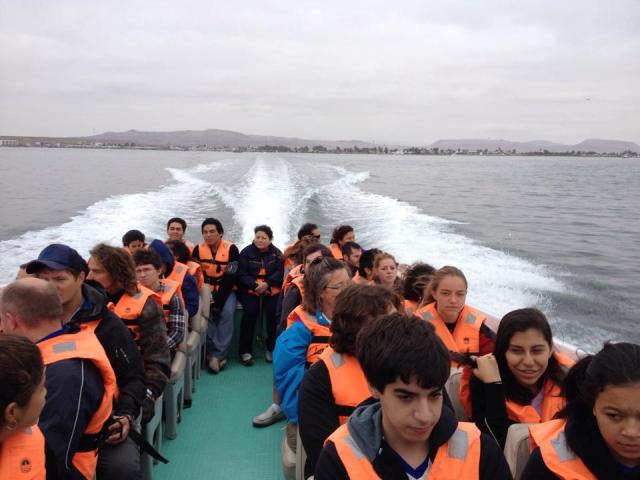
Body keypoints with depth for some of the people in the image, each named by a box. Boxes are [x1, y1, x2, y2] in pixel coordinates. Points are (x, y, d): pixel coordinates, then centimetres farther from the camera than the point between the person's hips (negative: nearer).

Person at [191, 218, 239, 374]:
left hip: (226, 290, -1)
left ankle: (217, 354, -21)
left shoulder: (231, 249, -12)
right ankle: (216, 354, -18)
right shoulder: (198, 249, -3)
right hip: (206, 289, 2)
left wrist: (218, 301, -19)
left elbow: (230, 278, -13)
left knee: (227, 312, -28)